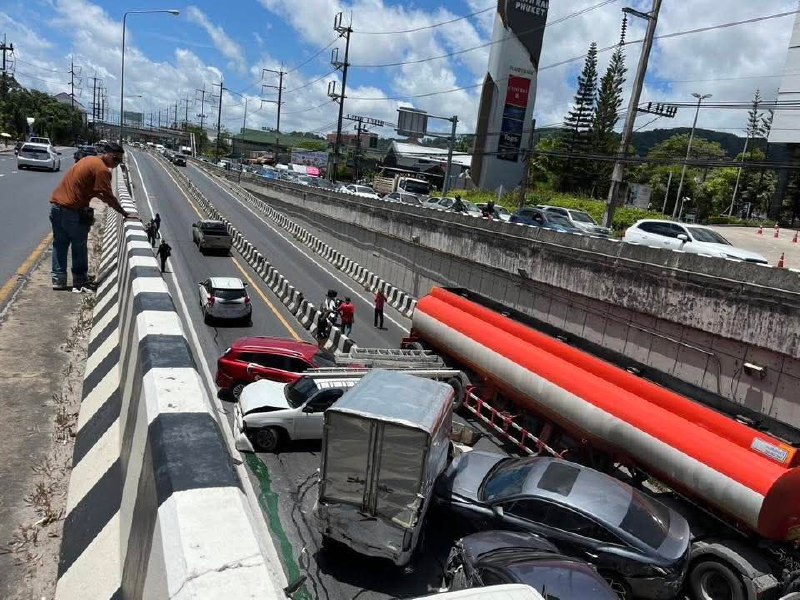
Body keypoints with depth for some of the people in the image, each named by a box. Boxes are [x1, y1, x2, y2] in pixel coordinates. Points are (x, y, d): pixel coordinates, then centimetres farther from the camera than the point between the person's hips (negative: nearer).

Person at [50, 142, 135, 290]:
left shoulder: (90, 160, 15)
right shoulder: (102, 170, -12)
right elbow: (109, 197, -15)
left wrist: (101, 197, 27)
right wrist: (125, 214, -9)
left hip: (56, 205, 8)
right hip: (72, 211, -8)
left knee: (60, 244, 15)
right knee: (79, 247, 7)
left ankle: (58, 280, 19)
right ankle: (80, 281, 16)